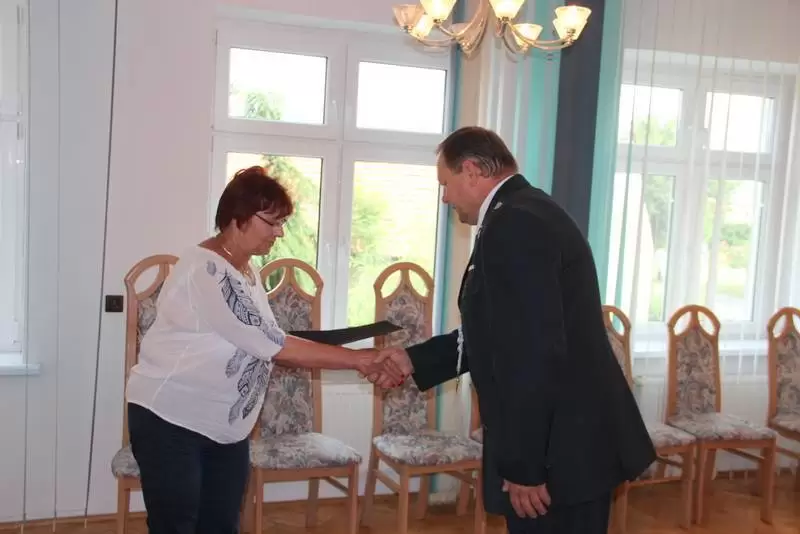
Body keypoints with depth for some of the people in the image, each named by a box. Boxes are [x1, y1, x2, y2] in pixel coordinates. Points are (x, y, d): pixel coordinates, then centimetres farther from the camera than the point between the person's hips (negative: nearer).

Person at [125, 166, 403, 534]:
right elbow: (276, 348, -25)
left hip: (225, 426, 9)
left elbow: (266, 347, 4)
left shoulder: (245, 270, 8)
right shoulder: (207, 271, -22)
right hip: (170, 420, -8)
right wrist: (357, 359, -21)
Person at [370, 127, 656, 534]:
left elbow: (534, 354, -26)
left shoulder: (513, 224, -20)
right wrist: (415, 360, 19)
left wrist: (523, 466, -21)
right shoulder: (527, 214, 13)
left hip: (560, 453, -10)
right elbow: (500, 334, 18)